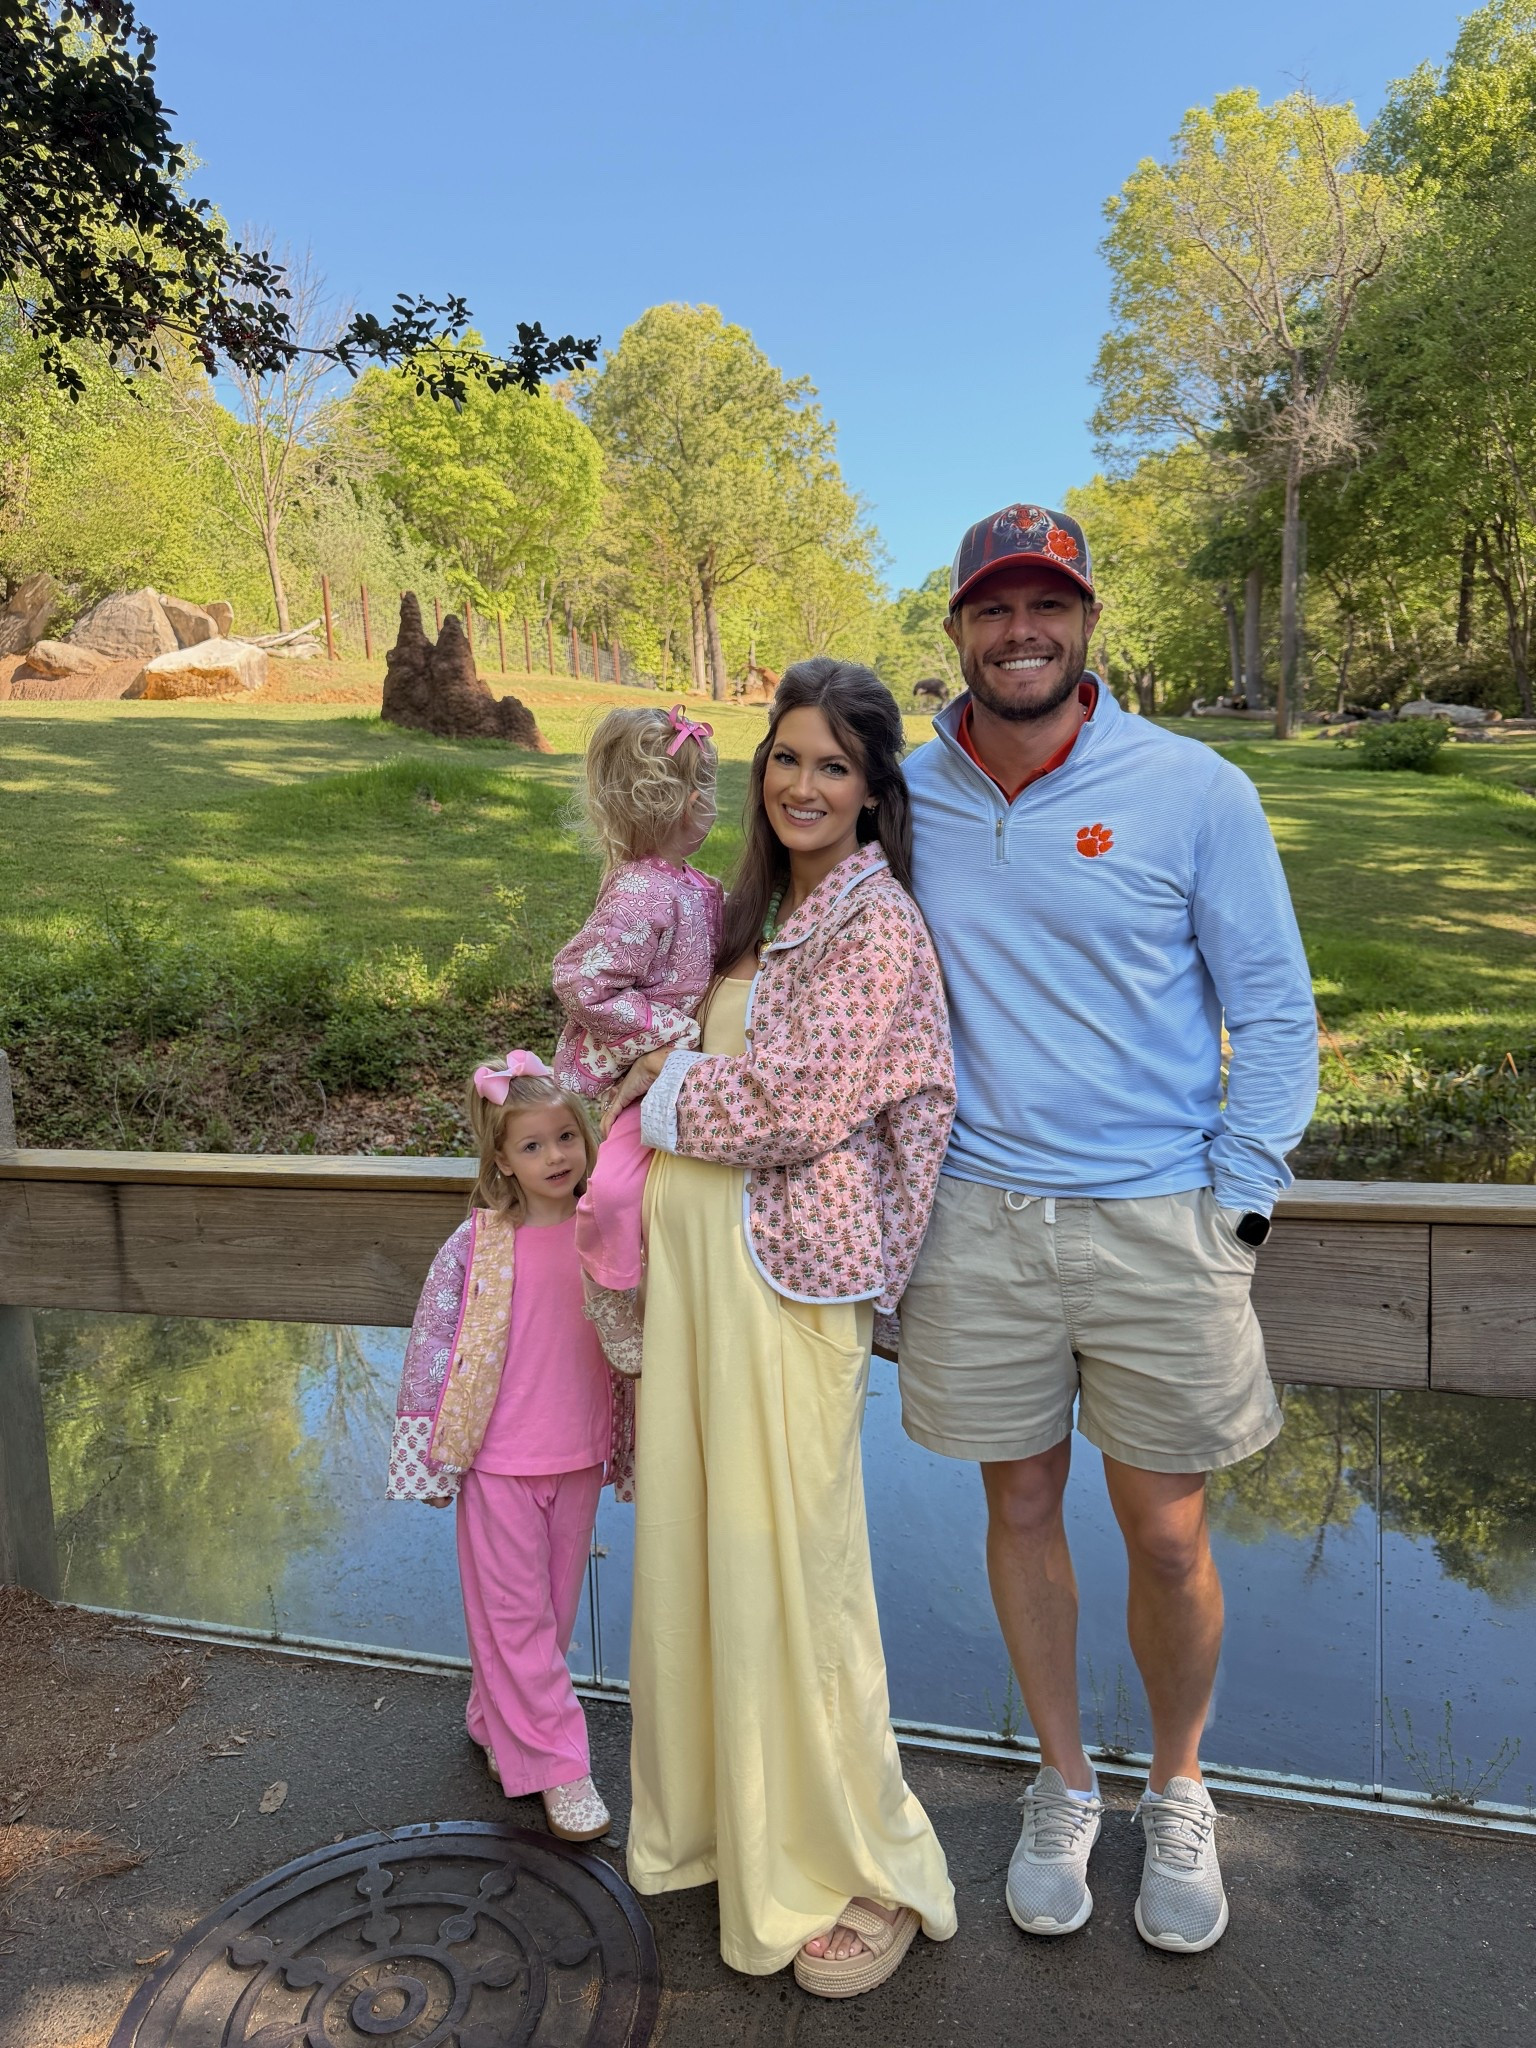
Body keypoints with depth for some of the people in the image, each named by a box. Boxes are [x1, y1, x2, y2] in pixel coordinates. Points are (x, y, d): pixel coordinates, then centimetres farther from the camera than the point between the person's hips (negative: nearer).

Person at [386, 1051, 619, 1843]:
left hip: (578, 1457, 4)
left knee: (554, 1605, 17)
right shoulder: (478, 1243, -12)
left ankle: (497, 1724, 38)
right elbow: (432, 1343, -6)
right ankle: (555, 1761, 17)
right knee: (514, 1612, 4)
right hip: (499, 1459, -3)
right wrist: (429, 1455, -5)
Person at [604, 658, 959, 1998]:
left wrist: (667, 1088, -4)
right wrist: (679, 1077, 4)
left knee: (786, 1562, 1)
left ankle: (865, 1874, 22)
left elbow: (797, 1101, -17)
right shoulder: (764, 909, 16)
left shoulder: (879, 928, -11)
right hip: (697, 1253, 8)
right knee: (700, 1538, 16)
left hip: (789, 1266, -8)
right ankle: (728, 1812, 38)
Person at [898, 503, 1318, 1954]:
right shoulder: (907, 797, 4)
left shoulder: (1193, 790, -4)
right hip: (977, 1219, 2)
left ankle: (1178, 1797, 37)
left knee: (1167, 1540, 8)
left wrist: (1235, 1206, -5)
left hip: (1157, 1222, -2)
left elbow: (1276, 1014, 1)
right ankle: (1062, 1789, 38)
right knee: (1020, 1510, 14)